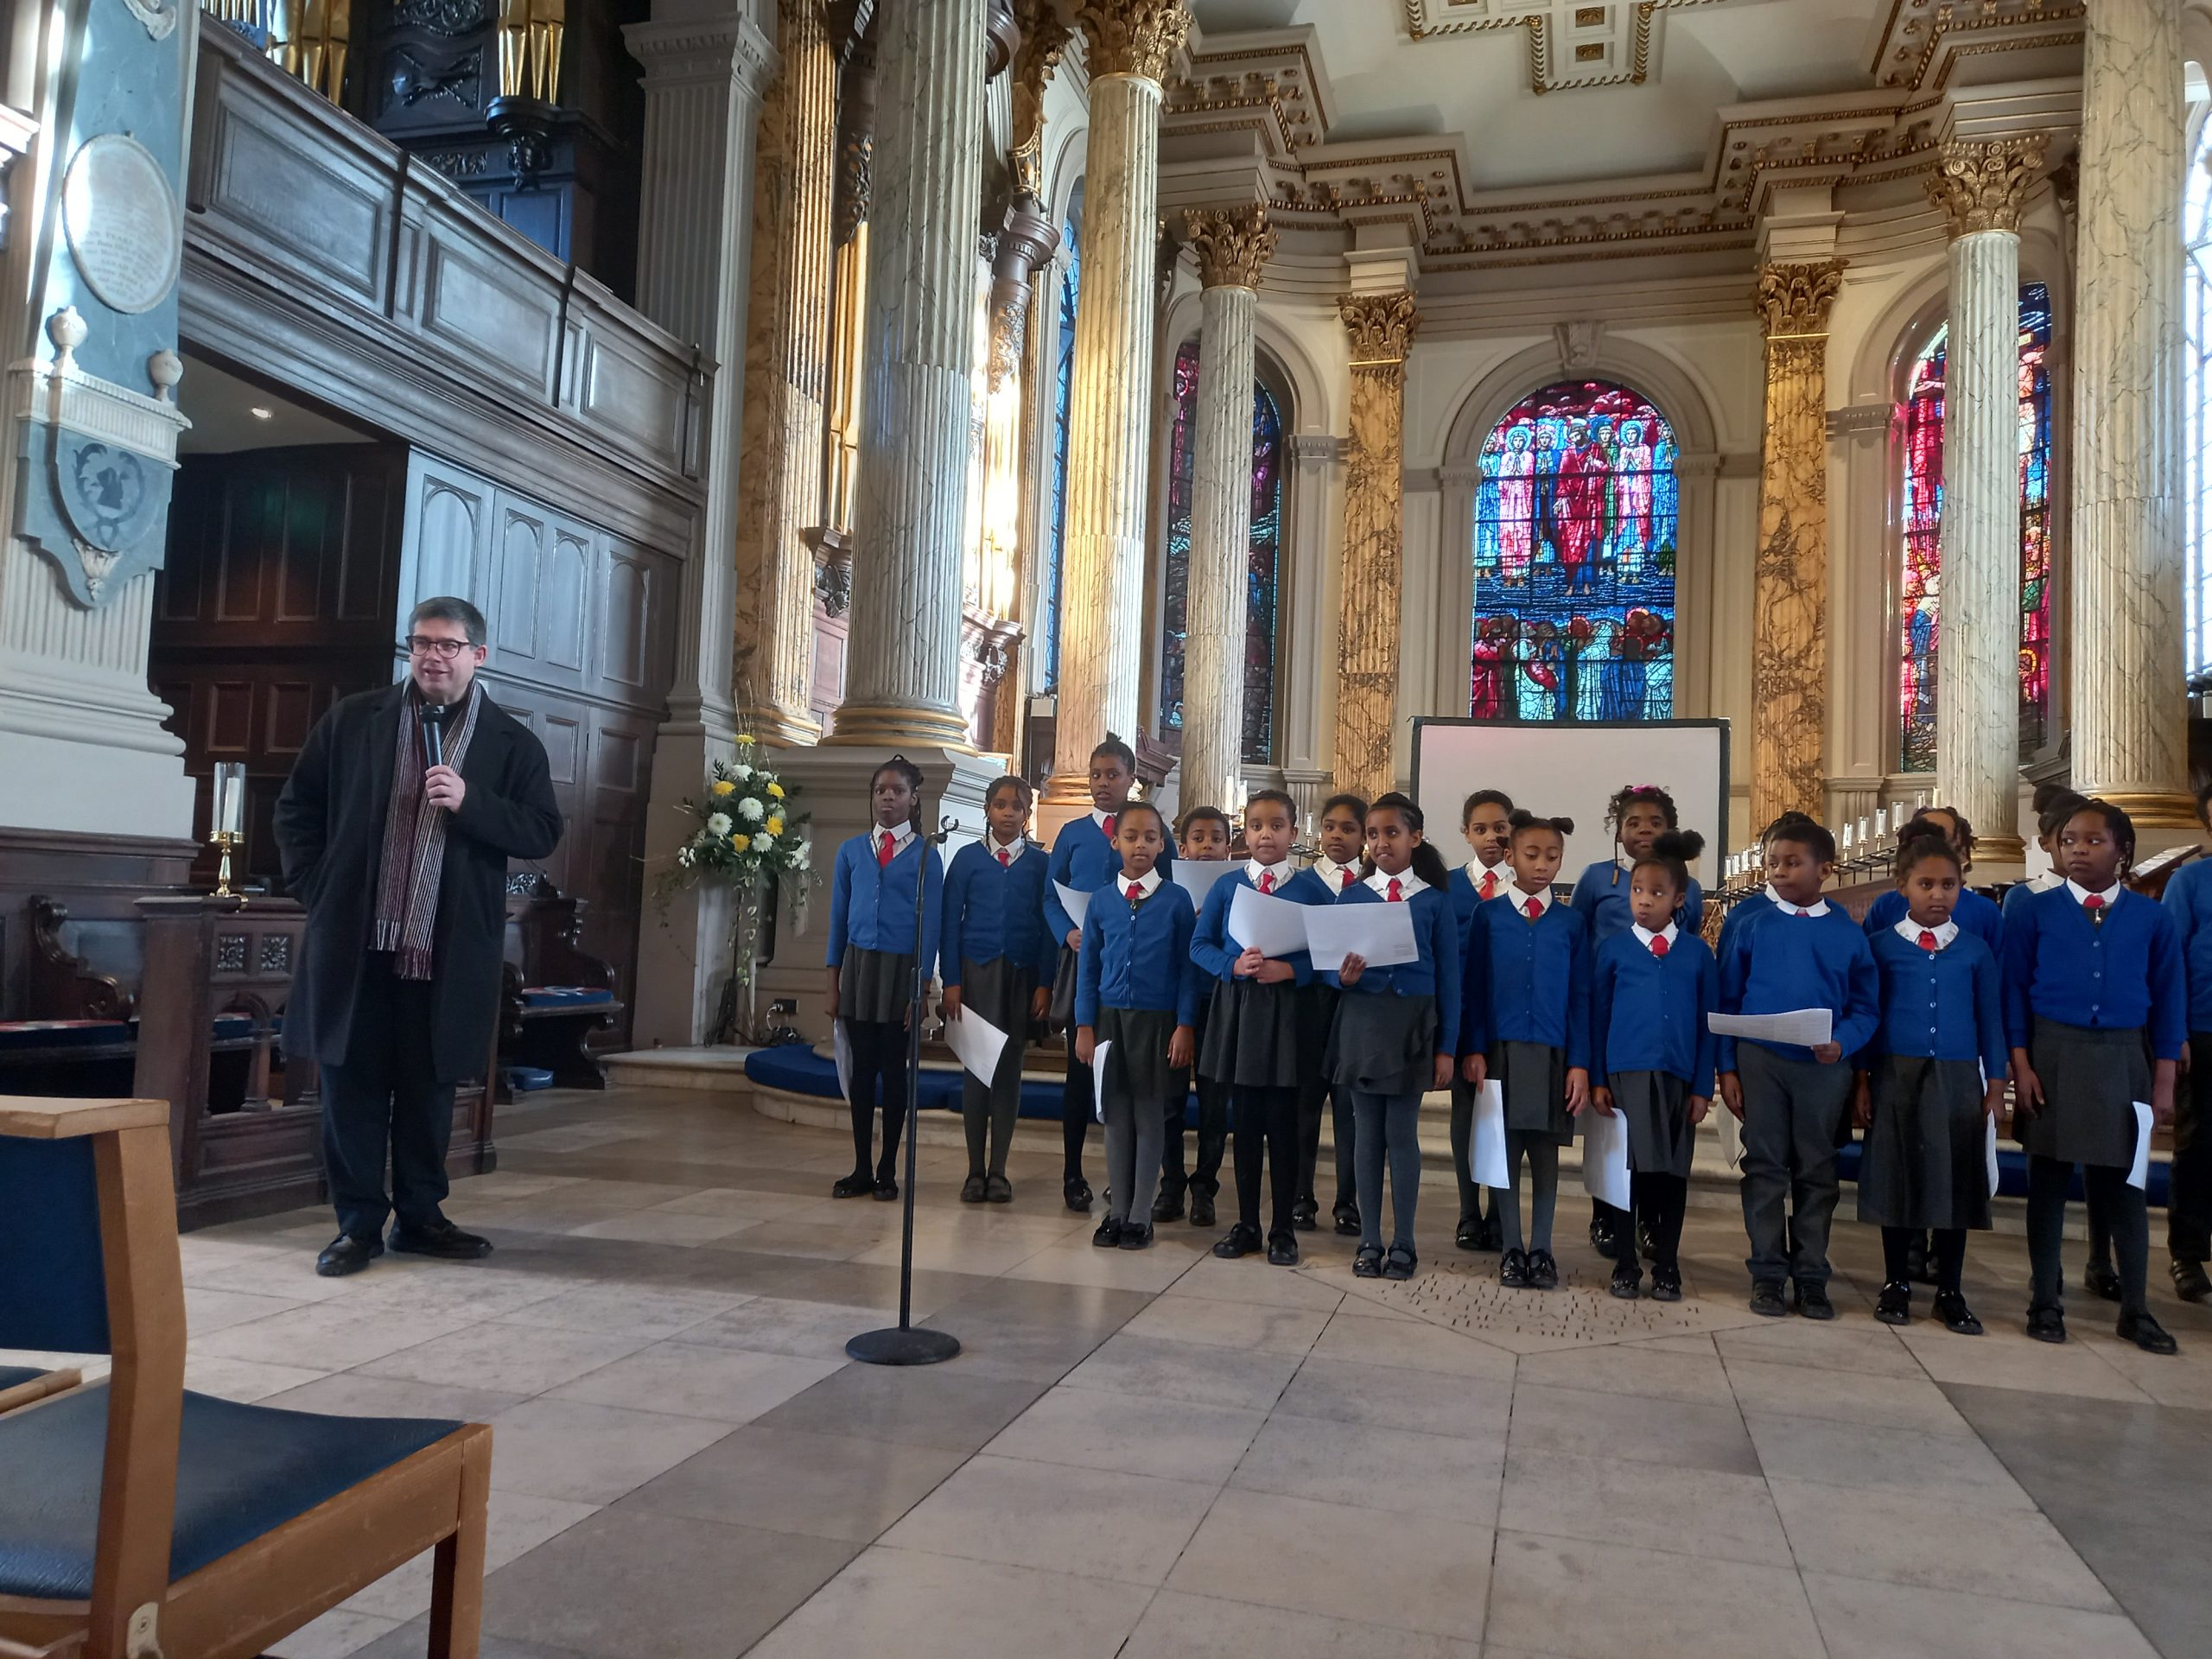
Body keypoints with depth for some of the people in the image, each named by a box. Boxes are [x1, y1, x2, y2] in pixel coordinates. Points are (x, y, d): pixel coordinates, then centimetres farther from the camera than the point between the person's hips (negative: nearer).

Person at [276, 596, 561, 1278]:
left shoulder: (511, 743, 3)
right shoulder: (352, 721, 6)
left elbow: (543, 833, -2)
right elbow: (296, 808, 11)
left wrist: (470, 802, -16)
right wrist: (315, 887, 2)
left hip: (448, 954, 0)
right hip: (354, 941, 0)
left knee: (430, 1087, 10)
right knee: (353, 1084, 5)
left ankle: (420, 1216, 25)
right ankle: (358, 1222, 18)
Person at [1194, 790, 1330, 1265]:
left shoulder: (1311, 887, -1)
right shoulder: (1227, 886, 4)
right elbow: (1200, 944, 5)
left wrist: (1290, 969, -17)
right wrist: (1234, 966, -12)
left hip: (1287, 1009, -2)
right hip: (1237, 1008, 2)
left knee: (1283, 1123, 4)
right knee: (1246, 1121, 10)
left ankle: (1283, 1230, 15)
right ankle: (1246, 1225, 21)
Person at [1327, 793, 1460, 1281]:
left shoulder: (1434, 901, 0)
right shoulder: (1352, 896, 4)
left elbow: (1448, 977, 0)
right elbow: (1332, 963, 5)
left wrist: (1446, 1048, -3)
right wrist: (1344, 976, -19)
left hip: (1413, 1025, -1)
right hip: (1362, 1020, 2)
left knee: (1402, 1132, 2)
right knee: (1367, 1131, 7)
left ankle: (1403, 1242, 14)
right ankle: (1369, 1241, 16)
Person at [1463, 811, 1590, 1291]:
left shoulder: (1571, 923, 4)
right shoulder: (1488, 915, 1)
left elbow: (1580, 997, 4)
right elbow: (1473, 987, 2)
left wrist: (1580, 1063, -2)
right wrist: (1473, 1049, -5)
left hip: (1552, 1053, 1)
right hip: (1499, 1049, -1)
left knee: (1545, 1150, 7)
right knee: (1503, 1148, 5)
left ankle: (1541, 1249, 18)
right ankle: (1512, 1249, 16)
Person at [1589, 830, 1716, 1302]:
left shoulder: (1698, 953, 4)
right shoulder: (1614, 949, 2)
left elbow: (1708, 1024, 5)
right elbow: (1597, 1017, 4)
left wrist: (1702, 1087, 0)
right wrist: (1597, 1079, -1)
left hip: (1678, 1077, 1)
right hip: (1626, 1074, -1)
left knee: (1673, 1174, 7)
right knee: (1628, 1170, 5)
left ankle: (1667, 1268, 18)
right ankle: (1625, 1267, 15)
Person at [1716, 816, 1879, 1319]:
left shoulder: (1847, 934, 2)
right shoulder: (1752, 927, 2)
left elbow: (1865, 1008, 4)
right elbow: (1728, 1001, 4)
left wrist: (1841, 1043, -16)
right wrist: (1728, 1068, -1)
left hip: (1824, 1067, 0)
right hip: (1760, 1061, 0)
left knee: (1817, 1172, 8)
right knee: (1766, 1168, 6)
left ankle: (1811, 1277, 19)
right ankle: (1768, 1274, 15)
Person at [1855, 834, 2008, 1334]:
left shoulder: (1975, 949, 5)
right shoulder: (1881, 946, 1)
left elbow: (1990, 1019, 7)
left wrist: (1995, 1085, 4)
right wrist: (1862, 1081, 0)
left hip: (1957, 1077, 1)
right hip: (1895, 1074, -1)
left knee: (1955, 1180, 5)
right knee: (1896, 1177, 6)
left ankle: (1949, 1292, 17)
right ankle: (1896, 1284, 19)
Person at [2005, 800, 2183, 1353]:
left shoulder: (2152, 918, 2)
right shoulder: (2034, 913, -1)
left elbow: (2168, 999, 5)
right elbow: (2013, 991, 0)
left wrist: (2164, 1080, 2)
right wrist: (2021, 1066, -7)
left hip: (2123, 1062, 1)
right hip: (2053, 1057, -1)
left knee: (2123, 1181, 7)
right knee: (2049, 1179, 6)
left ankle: (2135, 1310, 18)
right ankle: (2045, 1303, 15)